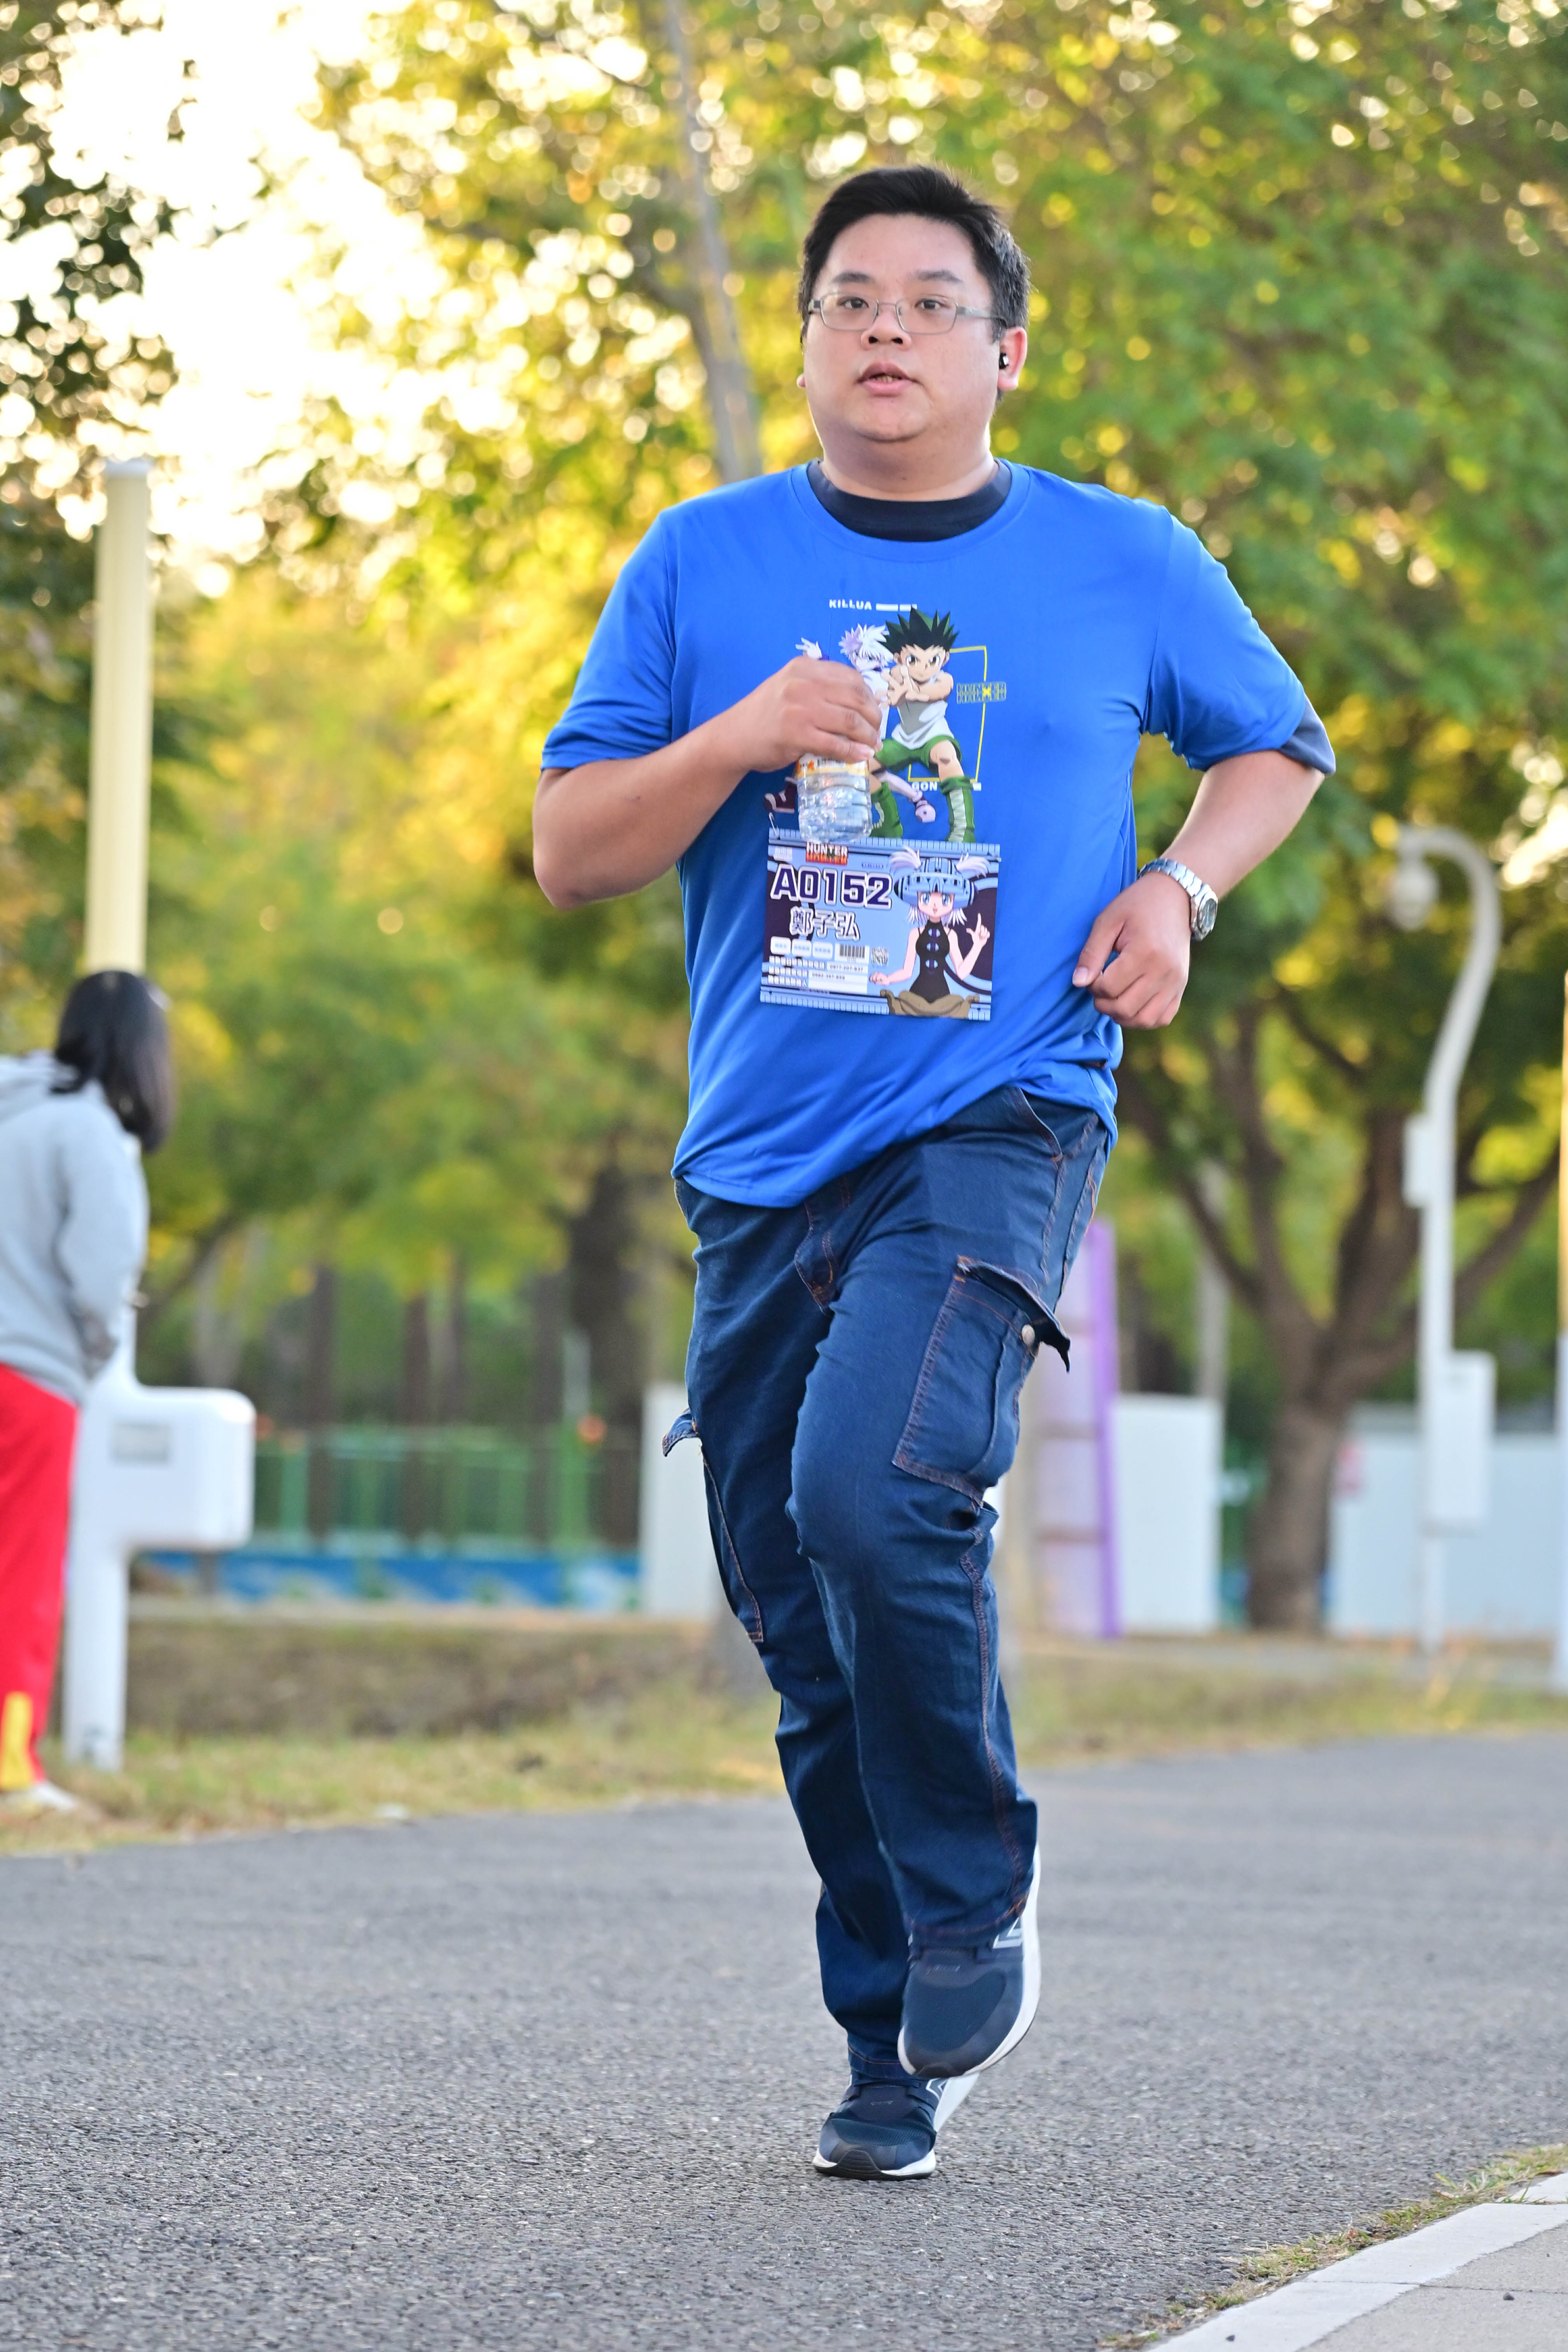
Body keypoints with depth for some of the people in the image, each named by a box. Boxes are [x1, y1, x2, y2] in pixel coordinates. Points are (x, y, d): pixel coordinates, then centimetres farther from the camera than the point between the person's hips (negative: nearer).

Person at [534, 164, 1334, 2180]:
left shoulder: (1123, 564, 6)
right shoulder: (706, 562, 7)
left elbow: (1274, 746, 22)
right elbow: (568, 853, 6)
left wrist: (1182, 884, 3)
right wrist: (731, 744, -11)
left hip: (998, 1124, -3)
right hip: (764, 1162, 3)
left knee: (873, 1490, -27)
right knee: (803, 1632, 5)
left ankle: (978, 1896, -4)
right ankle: (897, 2052, 20)